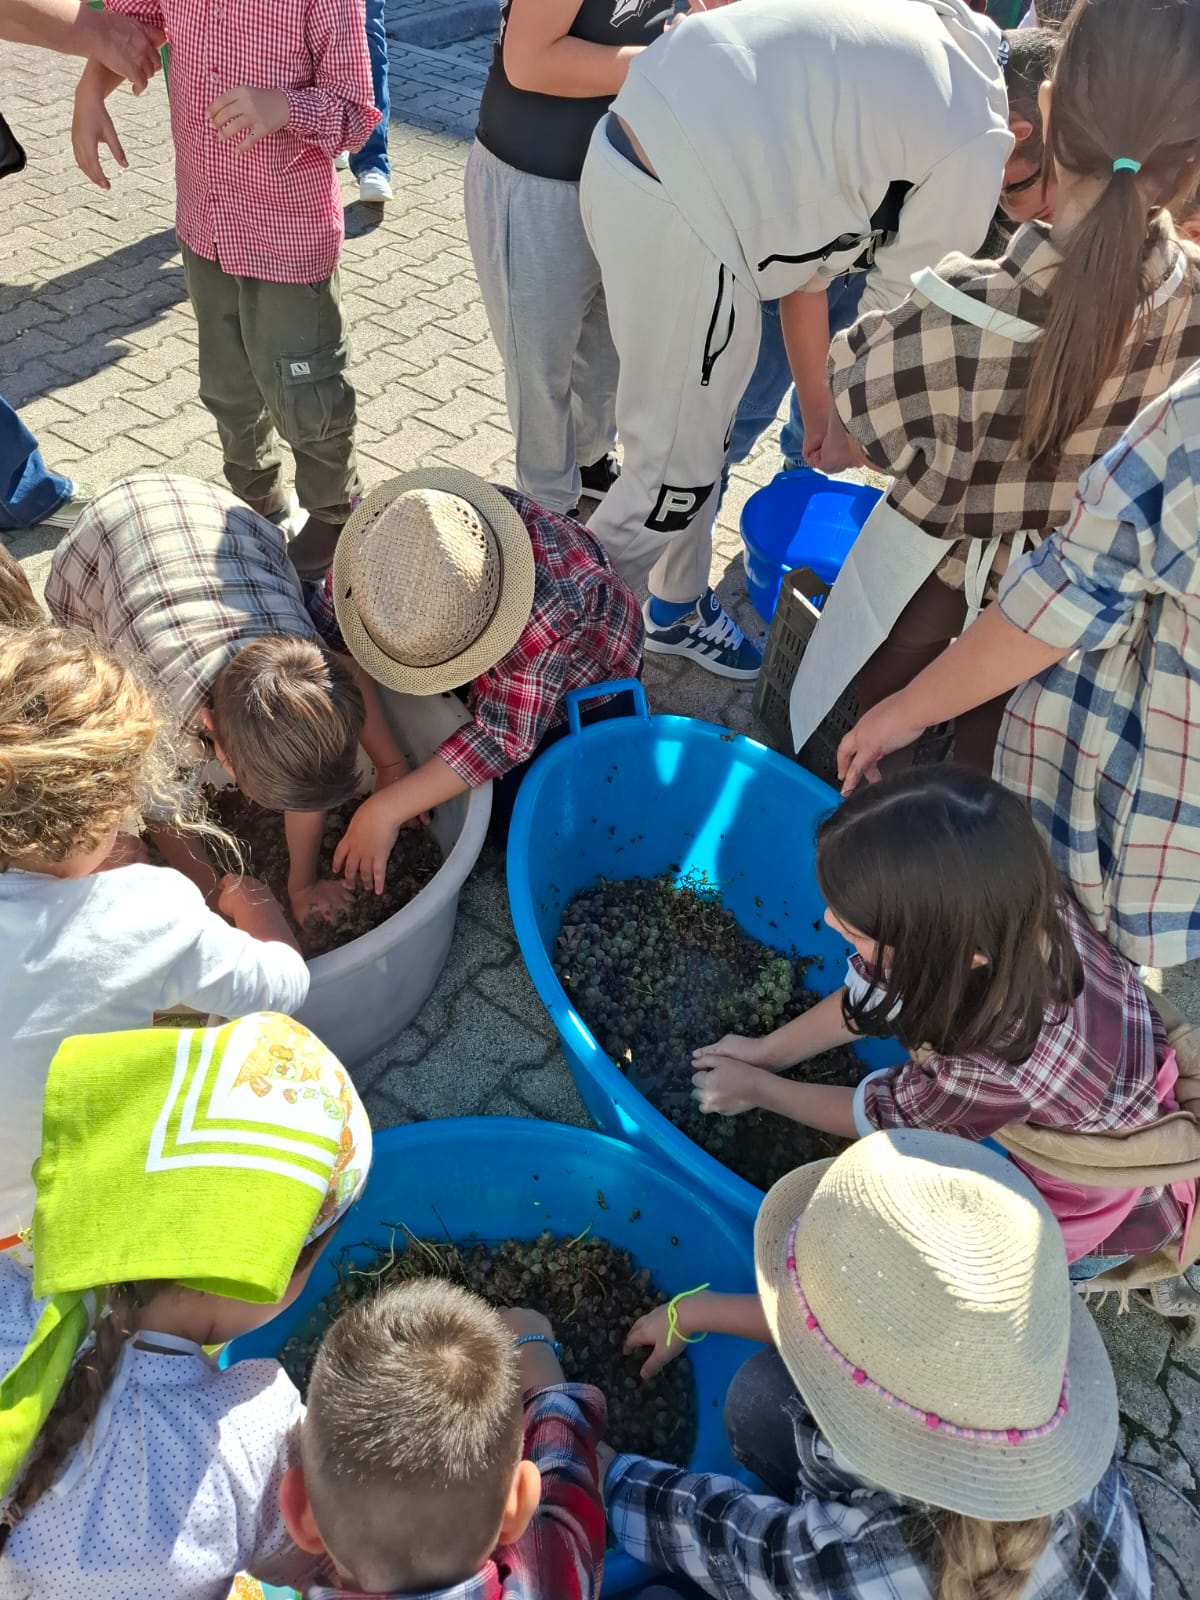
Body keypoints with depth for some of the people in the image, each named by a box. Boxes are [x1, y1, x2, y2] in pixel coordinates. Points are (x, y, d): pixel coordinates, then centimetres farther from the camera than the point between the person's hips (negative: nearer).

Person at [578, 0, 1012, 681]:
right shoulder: (975, 143, -2)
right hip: (679, 212, -9)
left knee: (700, 428, 21)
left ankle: (679, 608, 38)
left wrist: (820, 413, 28)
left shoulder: (910, 65, 24)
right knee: (676, 464, 5)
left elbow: (810, 254, 24)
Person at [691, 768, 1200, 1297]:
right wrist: (765, 1051, 3)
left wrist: (756, 1088, -2)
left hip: (1114, 1212, -6)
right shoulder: (1004, 906, -28)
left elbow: (879, 1114, -17)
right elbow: (872, 991, -6)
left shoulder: (997, 1067, -41)